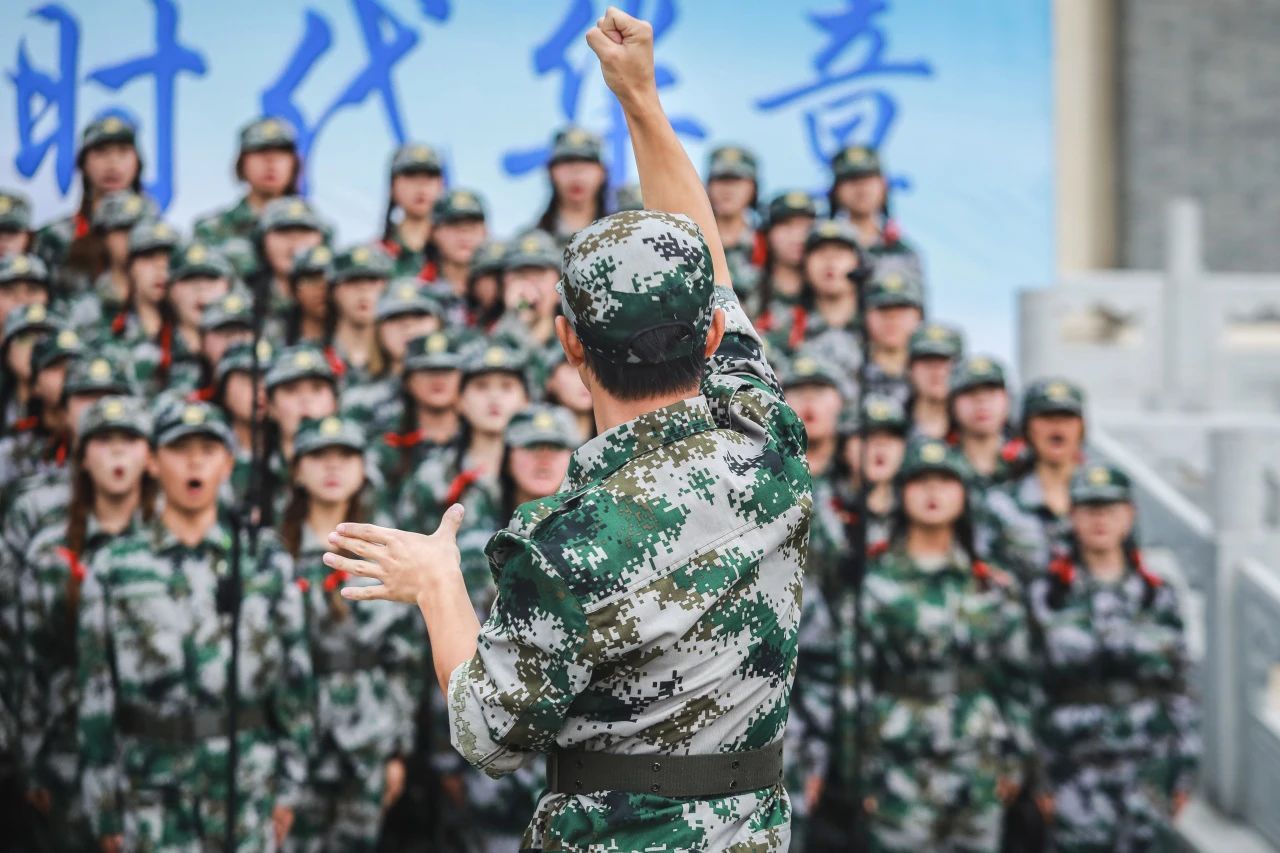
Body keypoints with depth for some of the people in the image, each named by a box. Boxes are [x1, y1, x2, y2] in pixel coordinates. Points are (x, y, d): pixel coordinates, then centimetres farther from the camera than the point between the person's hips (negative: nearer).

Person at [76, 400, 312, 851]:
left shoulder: (266, 560, 5)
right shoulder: (113, 568, 3)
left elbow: (295, 672, 6)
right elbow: (96, 691, 3)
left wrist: (288, 787, 3)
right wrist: (103, 806, 1)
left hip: (248, 789, 1)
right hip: (153, 790, -1)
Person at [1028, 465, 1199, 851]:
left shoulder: (1157, 597, 9)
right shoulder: (1046, 596, 4)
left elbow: (1180, 686, 10)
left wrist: (1184, 768, 6)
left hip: (1147, 768, 2)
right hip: (1076, 771, -2)